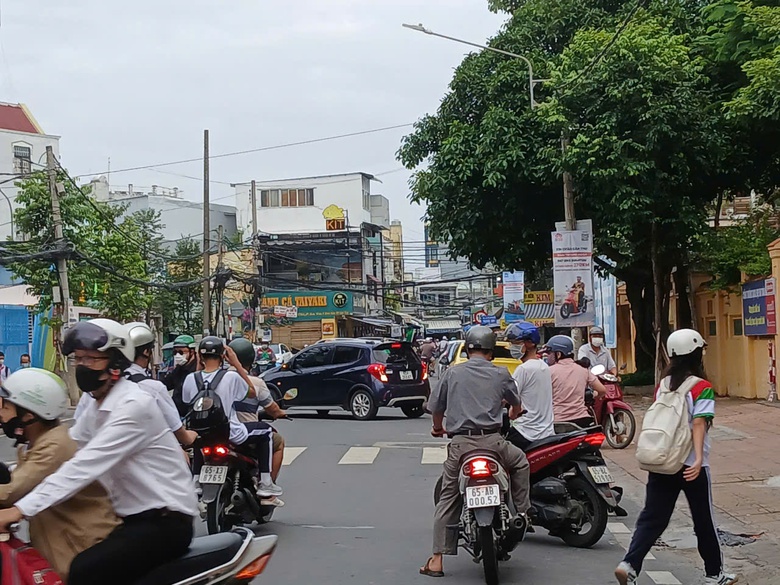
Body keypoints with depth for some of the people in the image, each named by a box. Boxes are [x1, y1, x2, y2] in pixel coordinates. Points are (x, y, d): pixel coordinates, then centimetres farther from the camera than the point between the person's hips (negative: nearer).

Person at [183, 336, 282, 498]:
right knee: (266, 431, 17)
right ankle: (265, 484, 11)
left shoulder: (190, 379, -8)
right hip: (230, 436, -4)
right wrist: (236, 364, -1)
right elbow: (252, 393, 1)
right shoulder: (231, 377, -16)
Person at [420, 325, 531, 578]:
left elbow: (435, 406, 11)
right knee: (520, 462, 30)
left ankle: (436, 560, 5)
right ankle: (522, 514, 26)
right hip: (492, 441, -1)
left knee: (447, 498, 7)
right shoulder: (500, 374, 7)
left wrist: (438, 428, 33)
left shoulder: (453, 373, 7)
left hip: (460, 443, 1)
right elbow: (516, 403, 22)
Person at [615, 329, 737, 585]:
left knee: (652, 518, 4)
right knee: (704, 521, 11)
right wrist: (698, 458, -27)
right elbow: (698, 424, -20)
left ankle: (629, 564, -13)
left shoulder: (663, 385, 6)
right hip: (690, 465, -4)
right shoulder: (702, 388, -10)